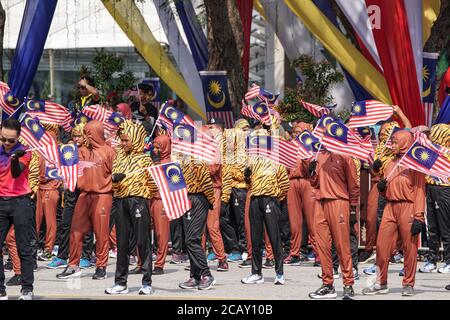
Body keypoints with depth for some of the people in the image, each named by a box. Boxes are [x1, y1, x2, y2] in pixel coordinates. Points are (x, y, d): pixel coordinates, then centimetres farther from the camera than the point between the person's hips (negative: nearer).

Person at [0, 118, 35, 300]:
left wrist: (15, 159, -38)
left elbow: (16, 173, -20)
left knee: (24, 248, -3)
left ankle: (27, 289, 2)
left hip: (20, 202, -5)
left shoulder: (23, 153, -4)